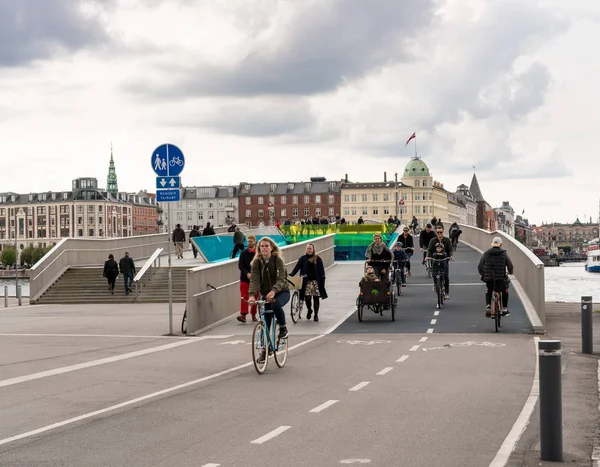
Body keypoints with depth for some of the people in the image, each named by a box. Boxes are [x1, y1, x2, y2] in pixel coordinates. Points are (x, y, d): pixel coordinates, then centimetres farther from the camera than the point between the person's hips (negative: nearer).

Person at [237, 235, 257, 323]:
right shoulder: (244, 253, 3)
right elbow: (240, 266, -2)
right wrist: (247, 273, -18)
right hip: (245, 278, 0)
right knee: (244, 297, -7)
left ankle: (253, 315, 17)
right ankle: (243, 315, -11)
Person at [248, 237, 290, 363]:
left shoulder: (278, 260, -15)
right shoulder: (257, 262, -7)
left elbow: (281, 279, -27)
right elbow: (254, 279, -18)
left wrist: (273, 291, -46)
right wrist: (252, 295, -37)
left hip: (282, 292, -4)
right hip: (266, 294, 4)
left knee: (276, 305, -37)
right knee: (265, 324, 0)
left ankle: (283, 328, -12)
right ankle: (265, 350, 13)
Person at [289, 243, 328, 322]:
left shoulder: (317, 259, 2)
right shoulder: (303, 258, 4)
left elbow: (321, 270, 1)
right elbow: (297, 267, -3)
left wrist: (322, 279, -8)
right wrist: (291, 274, -17)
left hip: (316, 281, -1)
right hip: (306, 281, 1)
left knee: (316, 298, 1)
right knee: (307, 297, -5)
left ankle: (316, 315, 13)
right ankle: (309, 310, 25)